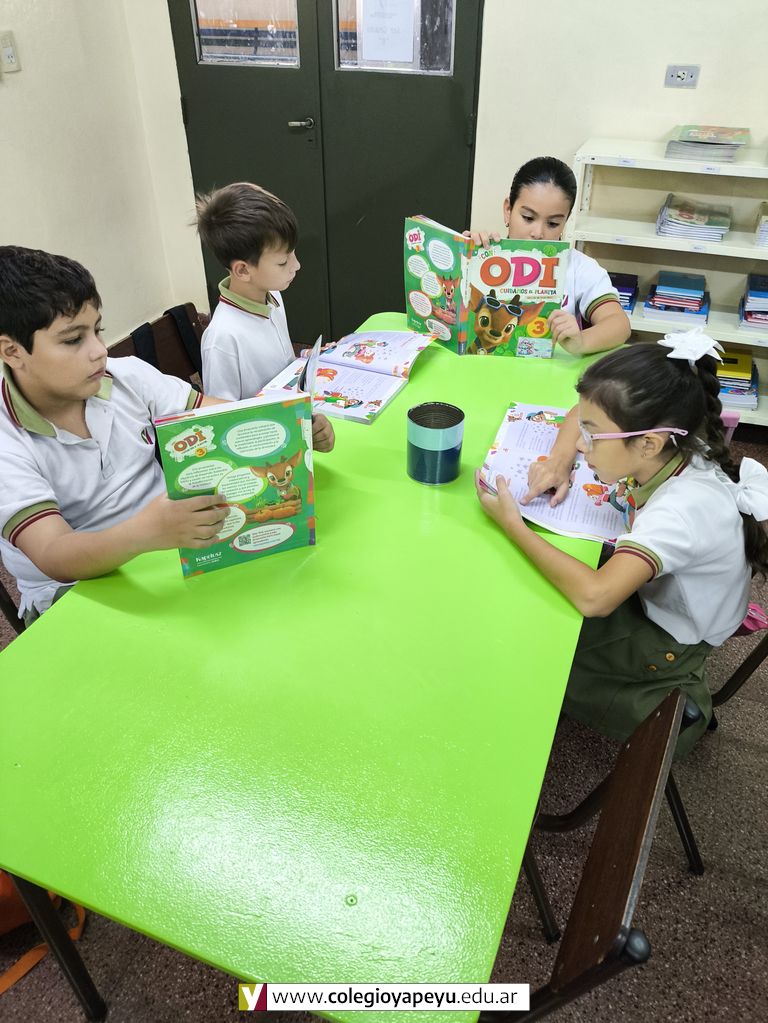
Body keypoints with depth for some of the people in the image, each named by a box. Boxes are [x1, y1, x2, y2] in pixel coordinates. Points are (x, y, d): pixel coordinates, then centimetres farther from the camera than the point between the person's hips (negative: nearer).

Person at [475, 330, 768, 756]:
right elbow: (587, 412, 2)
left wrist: (512, 524, -38)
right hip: (651, 591, 7)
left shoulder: (682, 509, -40)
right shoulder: (670, 449, -18)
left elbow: (593, 596, -50)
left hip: (668, 642, -7)